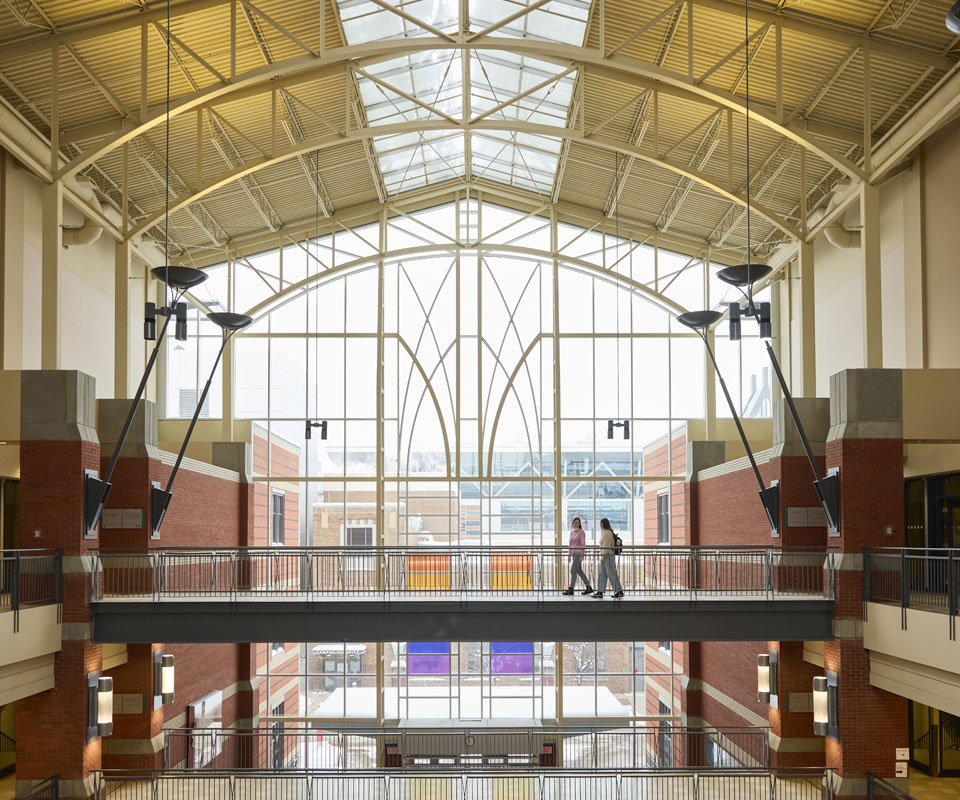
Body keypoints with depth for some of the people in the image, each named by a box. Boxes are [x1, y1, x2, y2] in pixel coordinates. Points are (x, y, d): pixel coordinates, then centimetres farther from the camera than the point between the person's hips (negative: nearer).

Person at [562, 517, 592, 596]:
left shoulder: (581, 532, -9)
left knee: (573, 570, -11)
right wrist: (570, 555, 16)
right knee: (579, 571, 10)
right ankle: (588, 588, 16)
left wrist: (582, 555, -20)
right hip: (574, 554, 9)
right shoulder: (572, 532, 14)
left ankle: (571, 589, -9)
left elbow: (583, 544, -14)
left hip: (579, 553, -9)